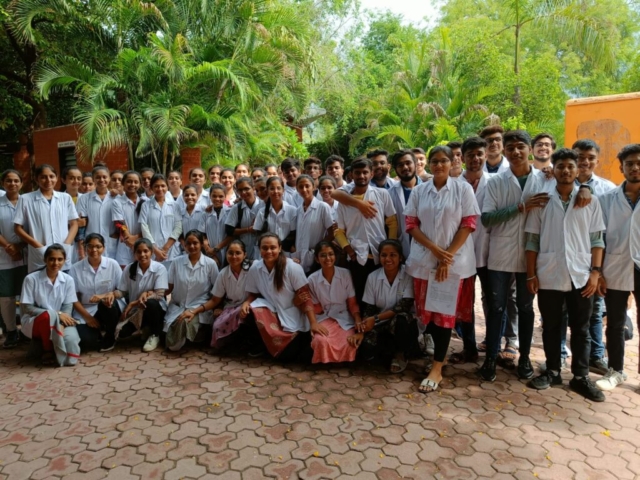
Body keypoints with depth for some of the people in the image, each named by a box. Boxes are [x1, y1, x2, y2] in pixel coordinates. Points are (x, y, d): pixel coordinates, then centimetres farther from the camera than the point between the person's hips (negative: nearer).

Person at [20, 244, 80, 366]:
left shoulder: (68, 280, -4)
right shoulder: (31, 279, -11)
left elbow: (68, 308, -3)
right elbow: (27, 308, -11)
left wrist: (60, 325, -23)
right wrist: (56, 314, -20)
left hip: (60, 322, 2)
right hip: (33, 321, -2)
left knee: (71, 338, -28)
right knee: (48, 315, -37)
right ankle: (48, 352, -10)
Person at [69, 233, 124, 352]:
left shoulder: (113, 264, -5)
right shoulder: (76, 268, -2)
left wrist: (111, 294, -25)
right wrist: (87, 317, -11)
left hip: (109, 307, 0)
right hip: (85, 311, 0)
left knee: (106, 303, -37)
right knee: (85, 341, -26)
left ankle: (110, 337, -7)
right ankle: (98, 335, 14)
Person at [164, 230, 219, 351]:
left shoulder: (210, 264, -3)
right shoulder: (176, 262, 1)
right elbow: (169, 287, 6)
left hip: (199, 308, -2)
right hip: (177, 306, 2)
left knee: (186, 321, -35)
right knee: (172, 345, -16)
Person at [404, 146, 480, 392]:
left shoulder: (463, 188, -1)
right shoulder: (419, 191, 6)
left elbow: (468, 224, -6)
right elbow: (411, 224, 2)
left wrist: (448, 256, -13)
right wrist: (435, 249, -11)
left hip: (455, 260, -3)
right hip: (424, 259, 3)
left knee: (445, 313, -1)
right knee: (427, 311, 9)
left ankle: (436, 368, 5)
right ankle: (442, 353, 31)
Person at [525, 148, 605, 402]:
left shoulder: (591, 201, 6)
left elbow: (597, 240, 4)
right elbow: (532, 240, 2)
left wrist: (595, 272, -5)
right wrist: (531, 274, -3)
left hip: (581, 276, 1)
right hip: (549, 276, 0)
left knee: (581, 329, 9)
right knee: (551, 327, 11)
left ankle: (581, 376, 20)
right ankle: (552, 371, 25)